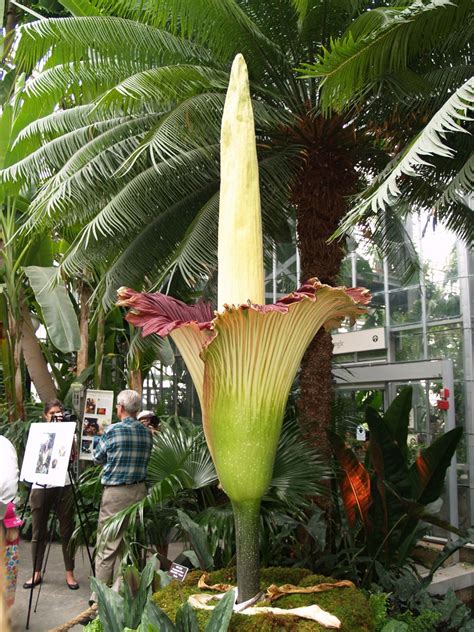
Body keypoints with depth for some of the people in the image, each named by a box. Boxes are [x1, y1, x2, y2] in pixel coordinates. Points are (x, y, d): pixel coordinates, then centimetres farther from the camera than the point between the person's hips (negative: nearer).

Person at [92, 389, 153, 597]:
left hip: (115, 492, -5)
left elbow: (97, 457, 3)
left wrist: (99, 437, 21)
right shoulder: (147, 433, 3)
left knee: (107, 547, 2)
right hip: (139, 491, 5)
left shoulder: (112, 431, -11)